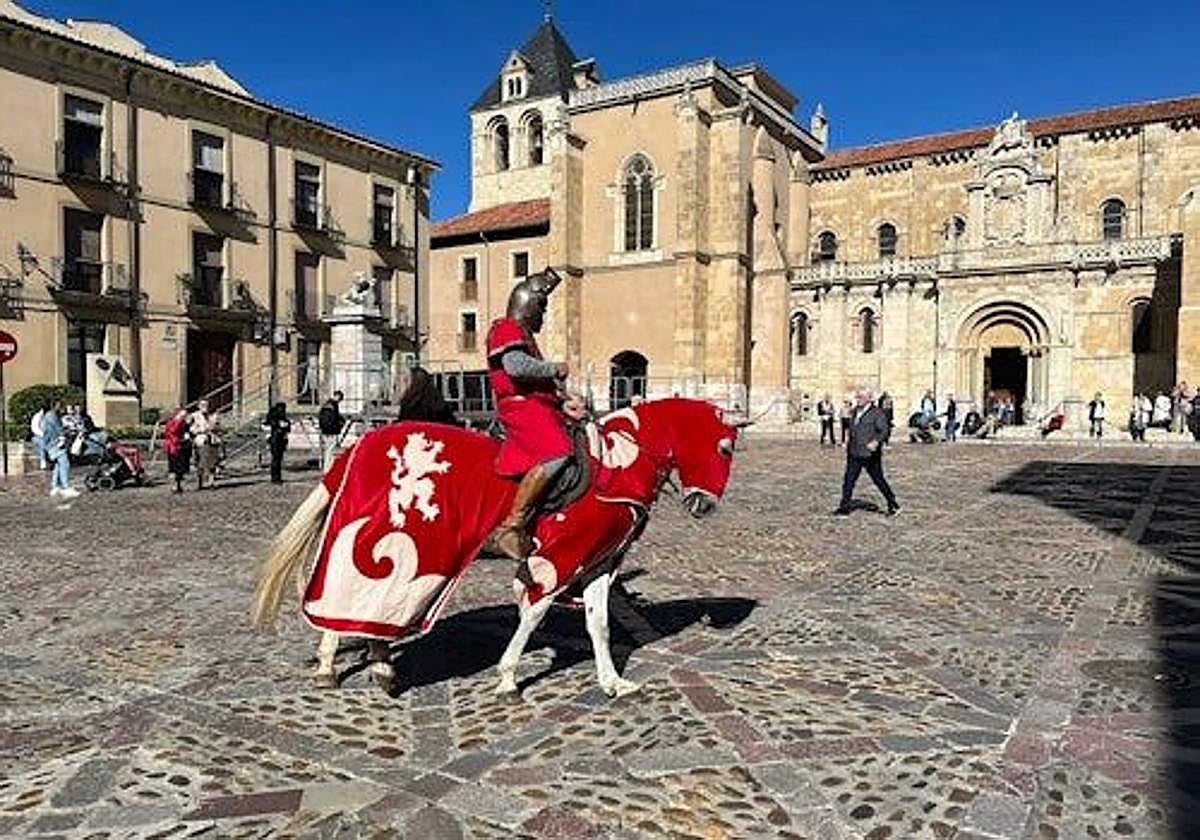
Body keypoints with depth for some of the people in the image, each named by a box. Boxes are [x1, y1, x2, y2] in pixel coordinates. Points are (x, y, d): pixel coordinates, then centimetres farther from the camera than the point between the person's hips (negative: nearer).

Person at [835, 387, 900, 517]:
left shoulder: (877, 413, -9)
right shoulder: (856, 411, 13)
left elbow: (884, 431, -17)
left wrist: (876, 442, -34)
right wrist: (849, 445, 22)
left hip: (870, 455, -7)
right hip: (854, 454, 7)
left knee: (879, 480, 5)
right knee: (848, 480, 2)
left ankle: (893, 505, 21)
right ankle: (844, 508, 8)